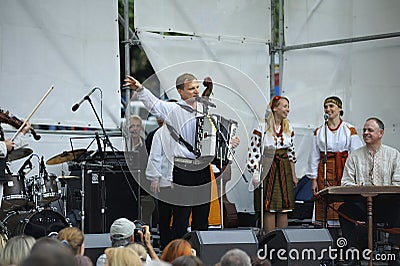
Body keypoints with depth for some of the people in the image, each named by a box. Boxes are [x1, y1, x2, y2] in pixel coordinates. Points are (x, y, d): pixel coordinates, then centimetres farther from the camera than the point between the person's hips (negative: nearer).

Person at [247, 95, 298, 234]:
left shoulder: (288, 127, 9)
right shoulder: (262, 127, -8)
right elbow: (254, 152, -8)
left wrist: (293, 175, 15)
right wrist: (256, 173, -14)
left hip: (284, 170, 5)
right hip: (268, 170, -5)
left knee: (284, 208, 4)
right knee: (269, 208, -5)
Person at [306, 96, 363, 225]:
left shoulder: (349, 129, 4)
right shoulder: (319, 131, 10)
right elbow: (314, 156, 11)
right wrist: (314, 179, 5)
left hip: (344, 171, -2)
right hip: (325, 171, 2)